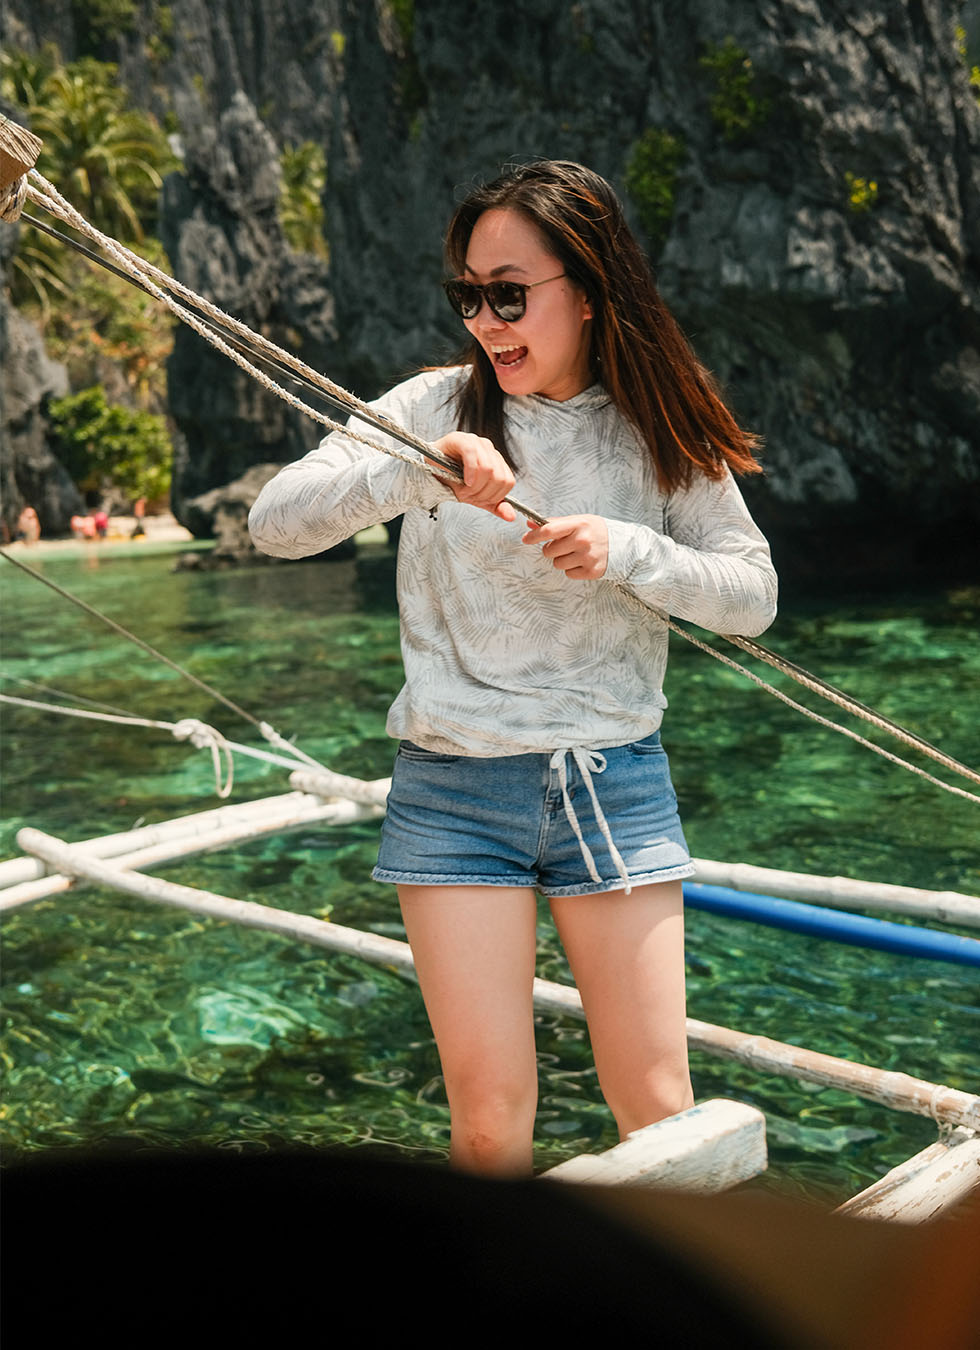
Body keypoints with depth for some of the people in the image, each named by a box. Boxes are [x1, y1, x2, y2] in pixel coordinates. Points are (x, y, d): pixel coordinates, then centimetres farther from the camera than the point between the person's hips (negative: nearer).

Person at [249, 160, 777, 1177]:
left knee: (659, 1113, 5)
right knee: (488, 1120, 2)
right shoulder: (438, 408, -2)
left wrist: (629, 550, -17)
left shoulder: (658, 432, 2)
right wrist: (421, 472, -27)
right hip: (454, 789, -1)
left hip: (615, 784, 1)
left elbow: (753, 596, -1)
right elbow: (275, 521, -12)